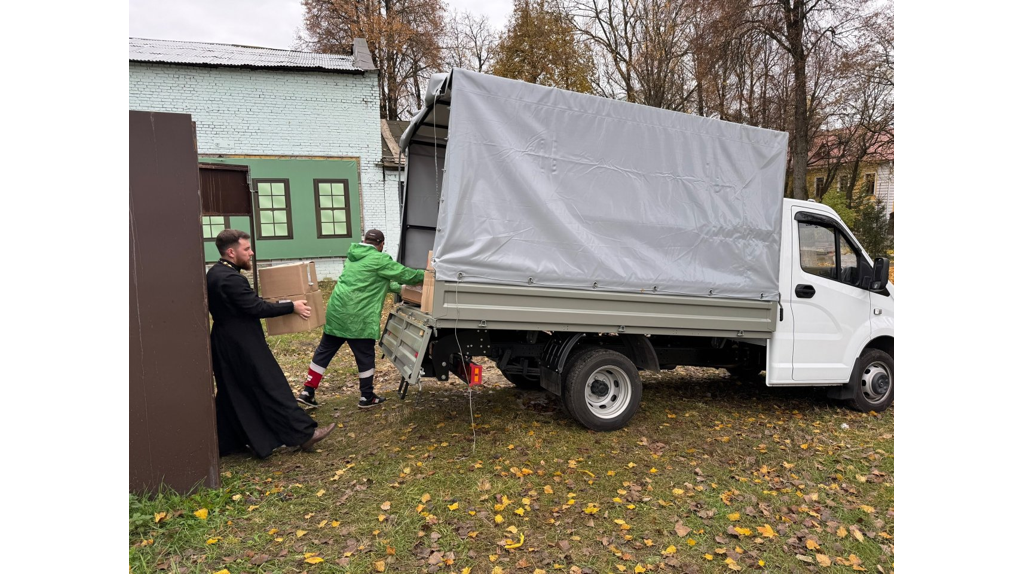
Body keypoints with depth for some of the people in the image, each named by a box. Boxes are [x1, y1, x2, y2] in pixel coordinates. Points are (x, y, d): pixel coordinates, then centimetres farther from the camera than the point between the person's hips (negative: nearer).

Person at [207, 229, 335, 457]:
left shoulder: (215, 273, 10)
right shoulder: (230, 278, -23)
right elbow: (256, 308, -24)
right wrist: (292, 306, -17)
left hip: (226, 343, 10)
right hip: (242, 345, -10)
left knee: (232, 393, 16)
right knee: (271, 389, -5)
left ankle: (227, 443, 25)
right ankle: (303, 434, 2)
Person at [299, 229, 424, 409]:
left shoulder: (352, 256, 18)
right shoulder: (379, 260, -7)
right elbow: (405, 274, 0)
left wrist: (398, 288, 27)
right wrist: (424, 275, 17)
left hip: (336, 312, 8)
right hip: (359, 318, -8)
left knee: (324, 351, 14)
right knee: (365, 357, 7)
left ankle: (308, 392, 19)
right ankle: (367, 397, 18)